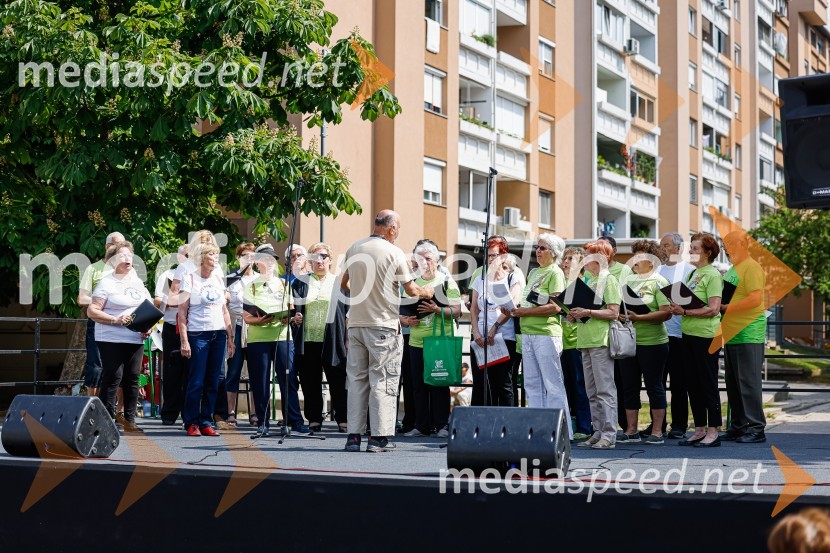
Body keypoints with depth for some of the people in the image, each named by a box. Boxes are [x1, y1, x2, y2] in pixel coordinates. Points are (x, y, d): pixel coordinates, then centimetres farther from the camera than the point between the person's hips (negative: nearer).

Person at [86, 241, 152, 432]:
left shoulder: (137, 282, 15)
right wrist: (115, 320, -19)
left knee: (132, 379, 7)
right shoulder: (106, 283, -4)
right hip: (111, 339, -6)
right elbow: (92, 311, -9)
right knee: (112, 378, -7)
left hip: (135, 338, 6)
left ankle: (129, 420, 14)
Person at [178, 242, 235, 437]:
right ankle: (191, 423, 5)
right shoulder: (189, 279, -1)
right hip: (197, 334, -5)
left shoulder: (219, 279, 14)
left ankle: (206, 422, 11)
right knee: (196, 381, -4)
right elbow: (182, 312, -5)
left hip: (219, 334, 5)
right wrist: (184, 341, -12)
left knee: (213, 382, 4)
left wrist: (230, 338, 11)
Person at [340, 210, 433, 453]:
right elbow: (410, 289, -3)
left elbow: (344, 284, 19)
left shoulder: (354, 249, 6)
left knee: (356, 378, 9)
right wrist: (426, 292, 18)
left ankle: (353, 435, 9)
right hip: (383, 325, -5)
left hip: (356, 322, 5)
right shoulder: (394, 253, -8)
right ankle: (379, 437, -3)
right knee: (383, 380, -1)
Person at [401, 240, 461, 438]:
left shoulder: (447, 282, 2)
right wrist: (405, 320, -5)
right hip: (416, 342, 4)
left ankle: (442, 425, 5)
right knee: (419, 386, 5)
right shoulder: (412, 283, 15)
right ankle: (421, 426, 12)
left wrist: (436, 309, -20)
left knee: (439, 385, -2)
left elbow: (456, 311, -6)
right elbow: (401, 311, 17)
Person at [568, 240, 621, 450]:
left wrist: (587, 312, -18)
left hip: (601, 341, -9)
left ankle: (608, 435, -7)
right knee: (592, 392, 9)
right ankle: (598, 432, 14)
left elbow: (613, 313, -13)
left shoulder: (608, 280, -5)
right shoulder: (589, 281, 20)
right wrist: (576, 315, 6)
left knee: (605, 389, -8)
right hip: (586, 341, 9)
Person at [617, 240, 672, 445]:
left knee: (654, 385, 1)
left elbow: (666, 313, -15)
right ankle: (631, 431, 16)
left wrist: (638, 317, -21)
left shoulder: (658, 282, -5)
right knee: (629, 386, 8)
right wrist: (620, 315, -3)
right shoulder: (628, 281, 15)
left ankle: (657, 431, 8)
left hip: (652, 342, -6)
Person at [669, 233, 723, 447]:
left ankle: (713, 432, 6)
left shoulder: (712, 275, -10)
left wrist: (685, 311, -20)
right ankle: (699, 430, 20)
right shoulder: (693, 273, 15)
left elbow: (713, 309, -18)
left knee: (708, 384, -2)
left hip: (706, 335, -8)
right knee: (692, 383, 11)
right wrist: (677, 305, -1)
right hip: (689, 333, 8)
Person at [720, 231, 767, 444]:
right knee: (733, 384, 11)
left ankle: (756, 429, -2)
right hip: (731, 335, 9)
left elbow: (755, 299, -20)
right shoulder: (732, 270, 20)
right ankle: (738, 427, 18)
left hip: (748, 336, -9)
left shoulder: (751, 267, -10)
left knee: (748, 382, -7)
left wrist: (726, 308, -18)